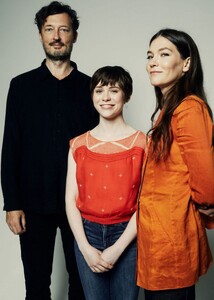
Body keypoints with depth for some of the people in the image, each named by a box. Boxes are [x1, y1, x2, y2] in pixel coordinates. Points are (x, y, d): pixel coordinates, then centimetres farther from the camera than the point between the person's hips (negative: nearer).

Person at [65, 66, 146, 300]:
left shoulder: (141, 143, -6)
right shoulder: (78, 145, 3)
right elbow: (71, 199, 1)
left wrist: (117, 249, -12)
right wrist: (85, 248, -8)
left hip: (126, 236, -2)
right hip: (88, 234, 2)